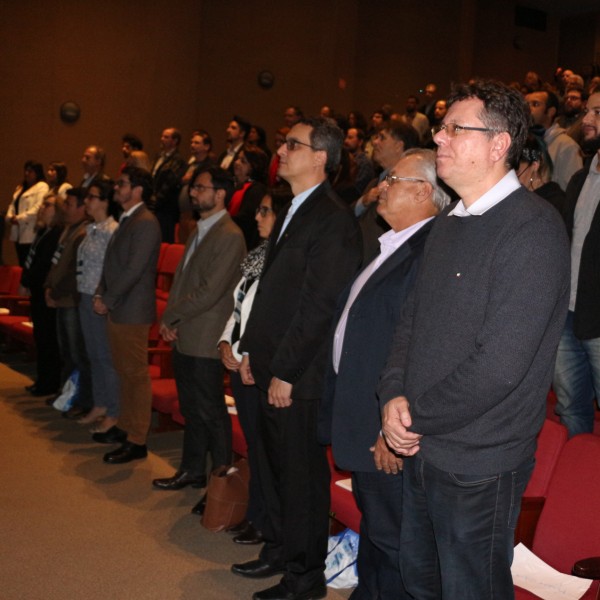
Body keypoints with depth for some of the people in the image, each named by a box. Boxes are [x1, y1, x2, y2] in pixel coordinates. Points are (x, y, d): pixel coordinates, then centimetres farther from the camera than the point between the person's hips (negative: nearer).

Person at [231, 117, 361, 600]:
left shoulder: (333, 220, -16)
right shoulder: (294, 211, 14)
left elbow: (318, 306, -20)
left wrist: (286, 373, -18)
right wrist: (251, 349, 14)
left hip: (300, 375, -9)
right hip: (272, 366, 9)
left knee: (302, 474, 4)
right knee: (274, 466, 19)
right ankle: (277, 551, 37)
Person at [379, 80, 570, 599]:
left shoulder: (532, 227, -19)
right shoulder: (449, 222, 10)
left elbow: (500, 364, -25)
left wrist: (416, 416, -14)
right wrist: (393, 395, -5)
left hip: (478, 468, -8)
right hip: (421, 450, 8)